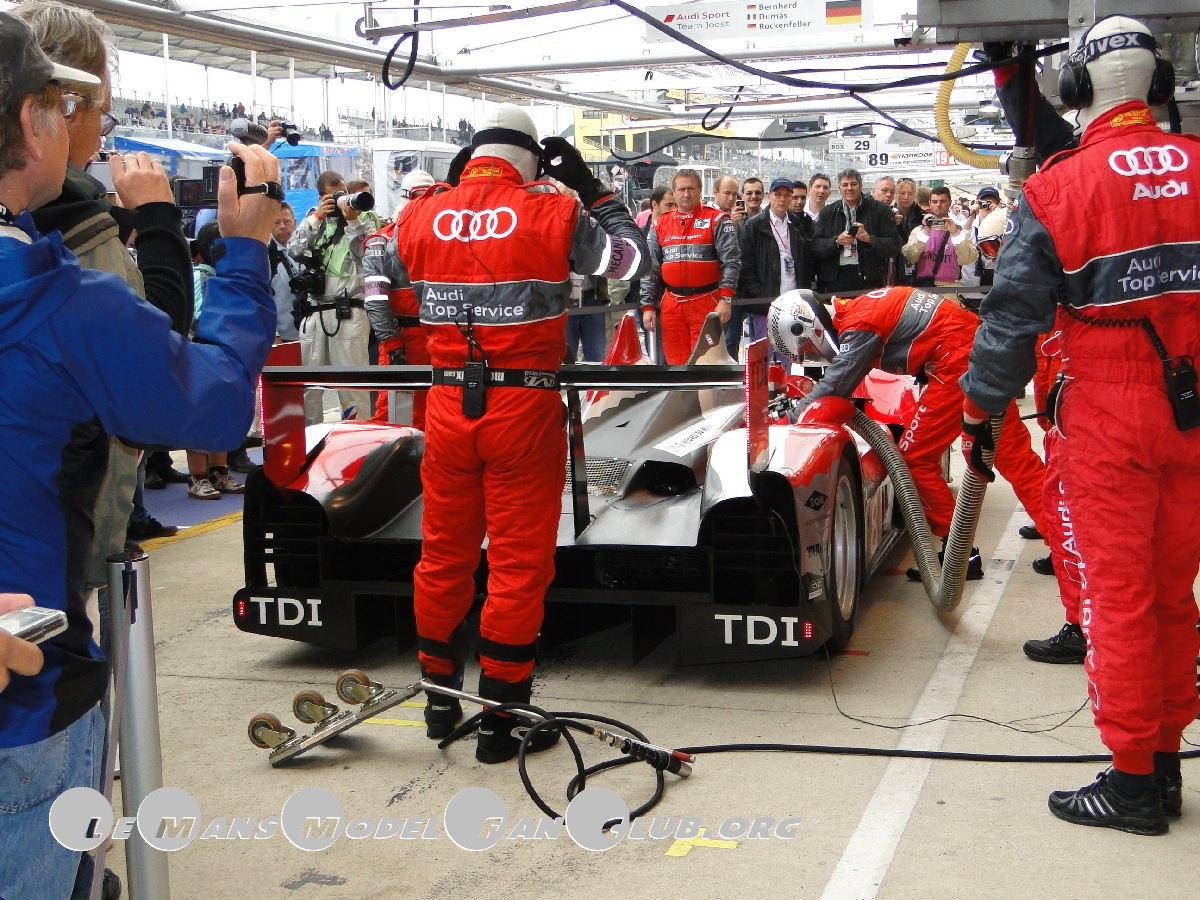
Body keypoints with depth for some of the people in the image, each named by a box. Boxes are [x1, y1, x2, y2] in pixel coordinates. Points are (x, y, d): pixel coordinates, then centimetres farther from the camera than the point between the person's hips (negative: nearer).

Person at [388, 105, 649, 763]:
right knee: (518, 565, 4)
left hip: (447, 405, 4)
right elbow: (631, 258, 8)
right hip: (524, 407, -4)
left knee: (443, 556, 15)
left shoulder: (420, 216, 2)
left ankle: (439, 700, 29)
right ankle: (502, 719, 10)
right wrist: (590, 189, 16)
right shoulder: (551, 213, -6)